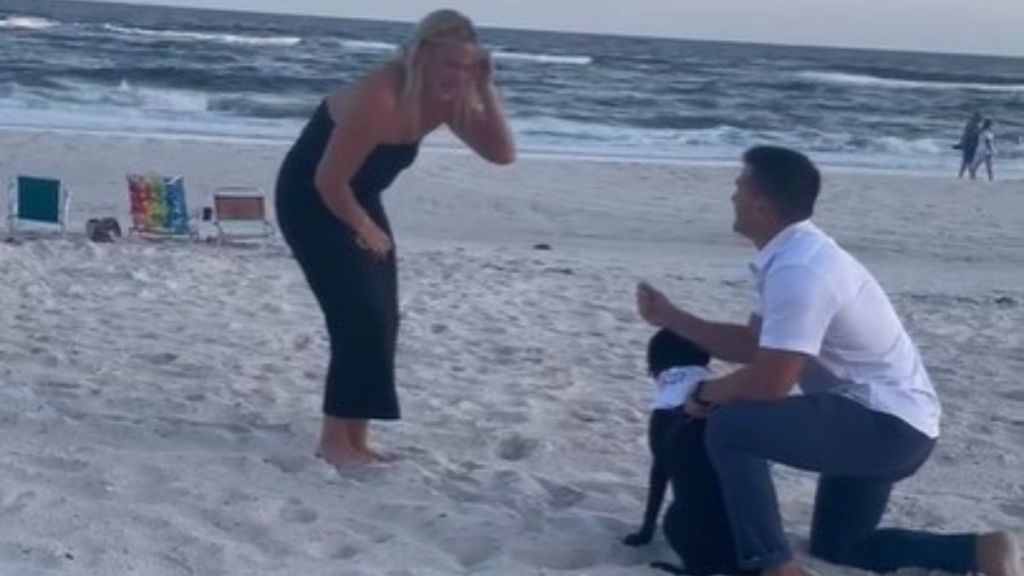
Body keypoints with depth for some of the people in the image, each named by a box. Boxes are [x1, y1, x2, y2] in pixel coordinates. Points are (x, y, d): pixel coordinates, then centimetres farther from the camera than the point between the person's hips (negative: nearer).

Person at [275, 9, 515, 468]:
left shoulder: (446, 99, -8)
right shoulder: (380, 99, -33)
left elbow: (503, 153, -8)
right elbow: (328, 180, -28)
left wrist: (486, 90, -19)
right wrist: (364, 228, -12)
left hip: (355, 199, 9)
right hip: (310, 200, -9)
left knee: (382, 319, 5)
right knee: (360, 317, -14)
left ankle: (356, 436, 14)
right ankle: (334, 439, -4)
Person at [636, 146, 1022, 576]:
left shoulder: (798, 270, -24)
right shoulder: (795, 256, 8)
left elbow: (770, 383, -26)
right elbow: (755, 345, 17)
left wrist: (703, 393, -8)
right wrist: (672, 319, 16)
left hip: (887, 424, -11)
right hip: (884, 422, 11)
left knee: (729, 427, -23)